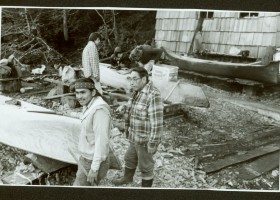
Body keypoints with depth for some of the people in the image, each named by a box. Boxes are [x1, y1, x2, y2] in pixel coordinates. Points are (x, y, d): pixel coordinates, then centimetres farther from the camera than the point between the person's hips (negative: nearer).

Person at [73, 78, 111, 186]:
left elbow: (102, 140, -27)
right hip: (87, 159, 9)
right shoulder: (90, 106, 5)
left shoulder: (99, 110, -26)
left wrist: (94, 168, -24)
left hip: (94, 163, -9)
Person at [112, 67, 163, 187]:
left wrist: (153, 144, -22)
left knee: (145, 166, 11)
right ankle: (127, 178, 54)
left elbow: (156, 122, -25)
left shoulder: (153, 95, -27)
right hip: (136, 137, 9)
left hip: (145, 139, -9)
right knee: (130, 158, 28)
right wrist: (124, 108, -5)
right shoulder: (138, 92, 2)